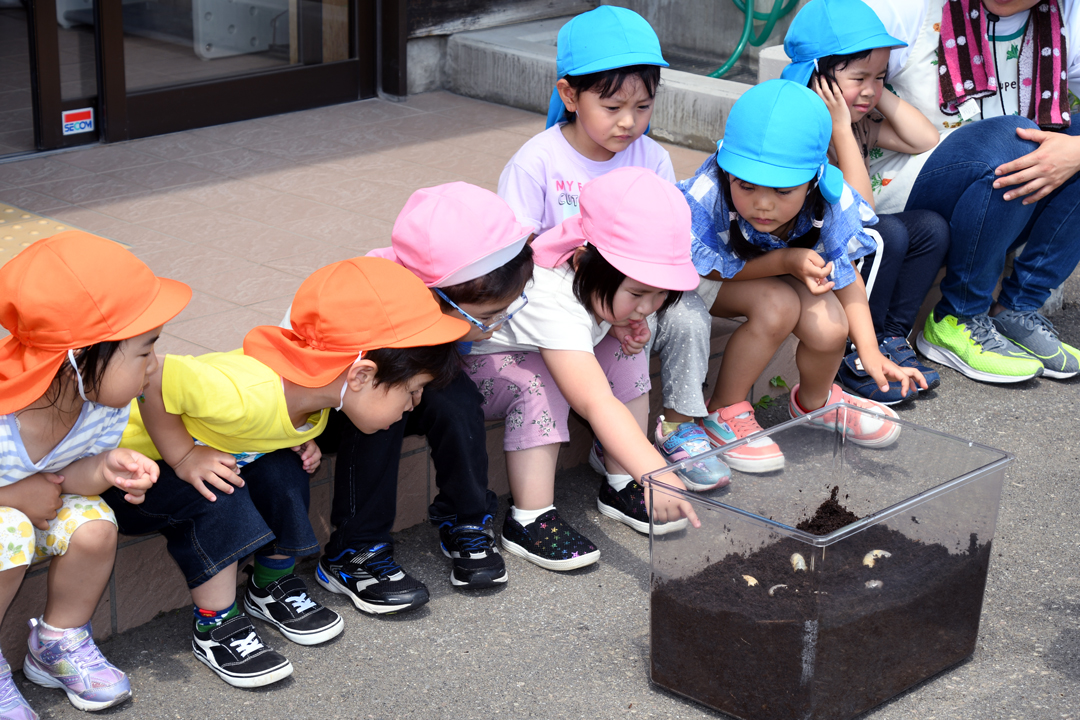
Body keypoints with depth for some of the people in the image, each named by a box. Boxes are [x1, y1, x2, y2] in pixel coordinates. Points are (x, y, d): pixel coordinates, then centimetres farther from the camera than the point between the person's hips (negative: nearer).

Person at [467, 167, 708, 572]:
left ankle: (621, 486, -1)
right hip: (467, 365, -8)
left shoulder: (604, 285, -17)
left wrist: (629, 328, -15)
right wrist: (657, 475, -61)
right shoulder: (550, 301, -42)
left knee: (625, 352, -9)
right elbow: (596, 403, -52)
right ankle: (529, 521, -24)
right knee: (542, 384, -35)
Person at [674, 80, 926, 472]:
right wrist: (785, 261, -34)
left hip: (777, 275, 4)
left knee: (830, 327, -22)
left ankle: (814, 401, 16)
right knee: (778, 306, -31)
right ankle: (725, 411, -8)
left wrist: (870, 352, -20)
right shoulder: (705, 201, -38)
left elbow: (843, 275, -13)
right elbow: (711, 268, -22)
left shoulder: (829, 203, -28)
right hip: (701, 279, -4)